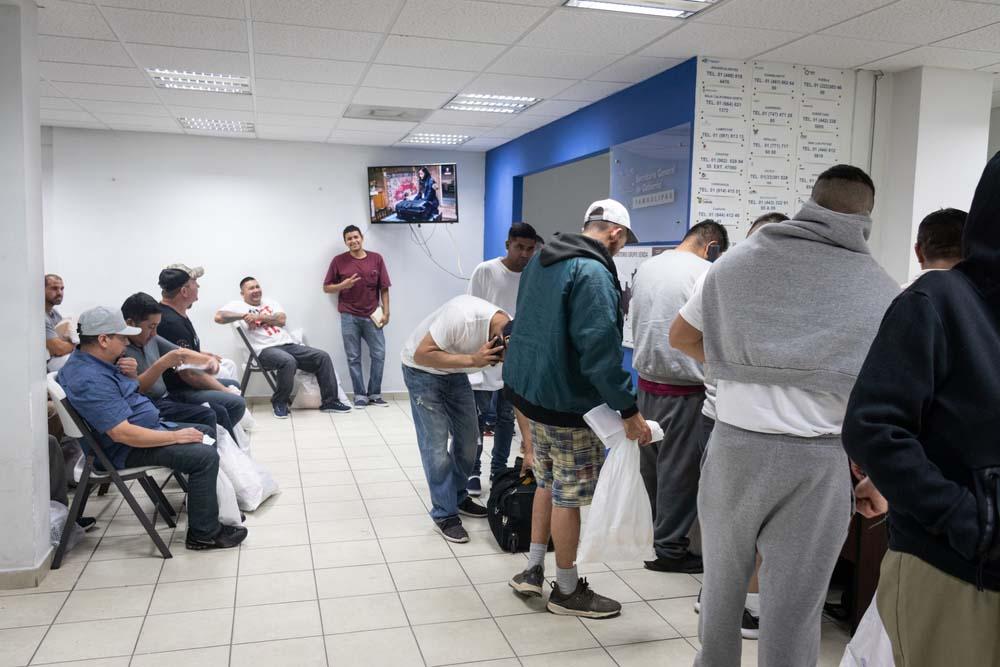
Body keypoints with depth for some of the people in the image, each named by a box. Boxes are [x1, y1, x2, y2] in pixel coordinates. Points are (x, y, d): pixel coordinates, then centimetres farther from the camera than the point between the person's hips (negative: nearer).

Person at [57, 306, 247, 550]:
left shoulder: (87, 361, 8)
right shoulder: (90, 381, -26)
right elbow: (122, 433, -30)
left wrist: (126, 372, 4)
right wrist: (176, 436, -24)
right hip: (128, 450, -11)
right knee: (205, 456, -23)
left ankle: (207, 506, 25)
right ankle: (203, 533, -12)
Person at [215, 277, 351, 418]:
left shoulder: (271, 302, 22)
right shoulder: (238, 306, 10)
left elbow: (281, 320, 5)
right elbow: (218, 317, -7)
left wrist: (258, 317, -4)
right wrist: (244, 315, -9)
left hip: (288, 344, 6)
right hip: (265, 350, -6)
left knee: (323, 357, -10)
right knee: (288, 361, -37)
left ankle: (330, 401, -4)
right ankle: (279, 402, -15)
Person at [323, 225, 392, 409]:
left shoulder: (376, 259, 3)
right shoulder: (339, 261, 0)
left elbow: (384, 288, 5)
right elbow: (326, 288, 5)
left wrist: (386, 312, -1)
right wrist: (343, 285, -13)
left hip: (372, 316, 1)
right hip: (349, 317, -1)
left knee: (379, 354, 1)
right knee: (353, 358, 3)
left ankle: (374, 394, 15)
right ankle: (360, 395, 13)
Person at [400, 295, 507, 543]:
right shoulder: (463, 316, -39)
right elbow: (421, 354, -30)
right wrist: (472, 360, -37)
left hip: (455, 373, 6)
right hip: (422, 370, -6)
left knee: (468, 440, 8)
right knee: (436, 446, -8)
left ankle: (459, 498, 28)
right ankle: (445, 515, 4)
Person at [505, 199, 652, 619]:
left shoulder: (541, 260, 10)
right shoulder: (593, 273, -20)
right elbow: (601, 349, -28)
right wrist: (629, 411, -25)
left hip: (530, 390, 9)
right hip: (569, 402, -9)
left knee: (548, 482, 22)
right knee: (569, 494, 4)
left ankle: (533, 570, 30)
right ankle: (567, 591, 19)